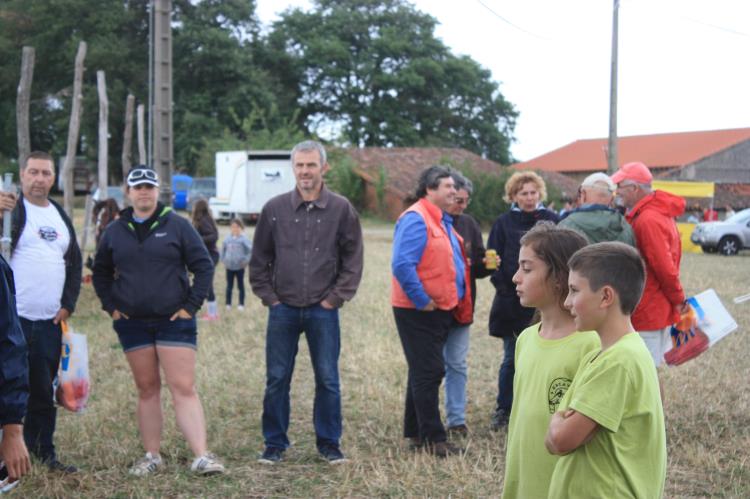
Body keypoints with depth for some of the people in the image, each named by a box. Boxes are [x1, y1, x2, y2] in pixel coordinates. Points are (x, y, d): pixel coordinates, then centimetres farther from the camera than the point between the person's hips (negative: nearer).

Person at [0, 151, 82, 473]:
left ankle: (44, 452, 24)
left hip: (50, 321, 6)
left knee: (44, 390, 13)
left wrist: (68, 304, 10)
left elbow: (74, 262, 22)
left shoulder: (60, 215, 16)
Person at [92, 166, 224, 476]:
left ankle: (201, 456, -10)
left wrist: (191, 305, -6)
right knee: (147, 389, 9)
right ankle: (152, 456, 16)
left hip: (174, 322, -3)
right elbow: (100, 273, 19)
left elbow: (203, 266, 0)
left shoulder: (177, 226, -1)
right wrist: (110, 306, 7)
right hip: (132, 323, 3)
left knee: (184, 388, -8)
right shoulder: (114, 232, 8)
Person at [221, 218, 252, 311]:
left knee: (240, 286, 7)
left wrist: (246, 260, -12)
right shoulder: (227, 239, 2)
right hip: (229, 267, 3)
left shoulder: (243, 239, -11)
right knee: (229, 286, 10)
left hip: (240, 267, -3)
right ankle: (228, 304, 18)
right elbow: (223, 250, 17)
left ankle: (241, 304, 16)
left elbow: (251, 249, -12)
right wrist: (223, 260, 8)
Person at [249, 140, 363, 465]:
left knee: (328, 380, 5)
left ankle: (329, 444, 17)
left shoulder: (341, 209, 1)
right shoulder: (274, 209, 3)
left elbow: (353, 259, 4)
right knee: (277, 380, 5)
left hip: (323, 311, -1)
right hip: (283, 310, 1)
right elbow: (259, 259, 10)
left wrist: (335, 298, -2)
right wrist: (269, 297, 3)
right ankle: (275, 444, 17)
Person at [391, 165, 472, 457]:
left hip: (441, 310, 10)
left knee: (425, 372, 15)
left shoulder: (443, 221, 15)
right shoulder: (416, 219, -16)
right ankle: (433, 438, -1)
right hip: (419, 311, -10)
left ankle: (415, 433, 24)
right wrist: (422, 300, -22)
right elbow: (402, 264, -25)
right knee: (429, 372, -6)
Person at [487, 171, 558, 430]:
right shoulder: (503, 223, 5)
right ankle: (503, 410, 16)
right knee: (512, 358, 5)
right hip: (512, 301, 0)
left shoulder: (551, 221, 5)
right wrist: (504, 287, -8)